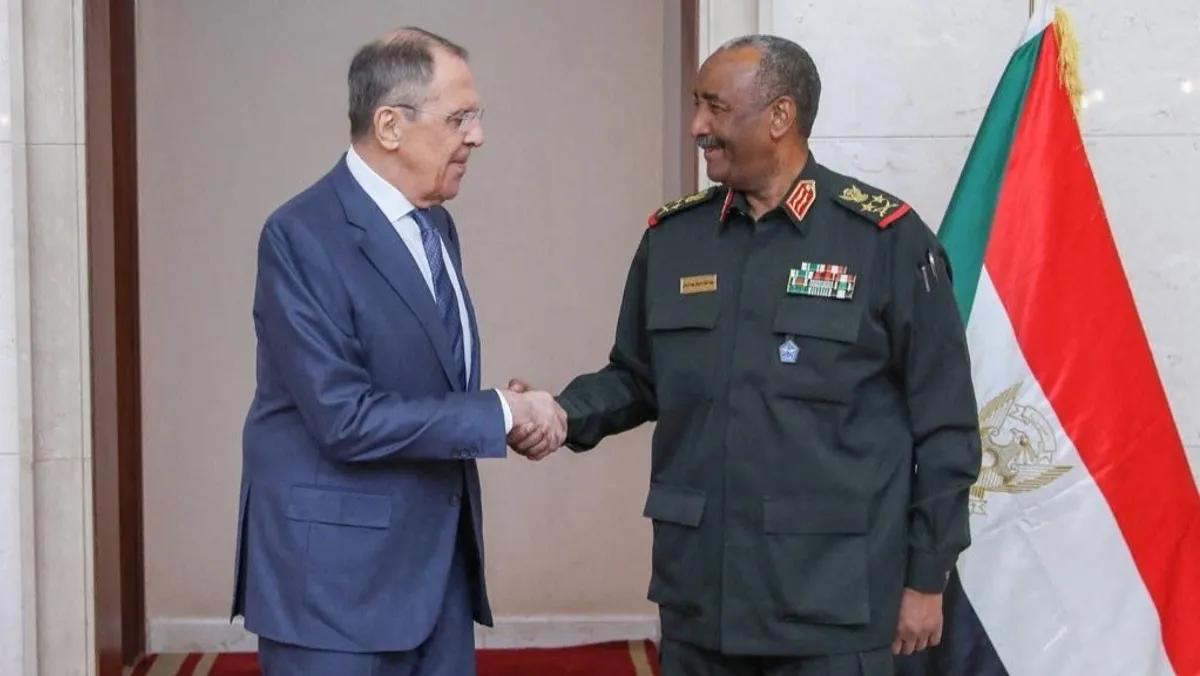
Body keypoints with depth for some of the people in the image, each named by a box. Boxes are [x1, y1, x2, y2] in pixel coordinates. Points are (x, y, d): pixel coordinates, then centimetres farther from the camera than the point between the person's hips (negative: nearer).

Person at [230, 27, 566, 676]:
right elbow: (346, 418, -22)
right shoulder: (303, 236, -16)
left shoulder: (435, 225, 11)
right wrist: (500, 412, -17)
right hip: (336, 574, -8)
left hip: (438, 562, 8)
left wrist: (510, 414, 1)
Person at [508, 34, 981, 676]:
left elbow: (944, 424, -5)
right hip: (698, 597, 4)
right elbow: (636, 379, 15)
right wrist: (564, 415, -5)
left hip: (834, 605, -4)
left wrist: (926, 577, -3)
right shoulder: (671, 236, 7)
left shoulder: (885, 237, -7)